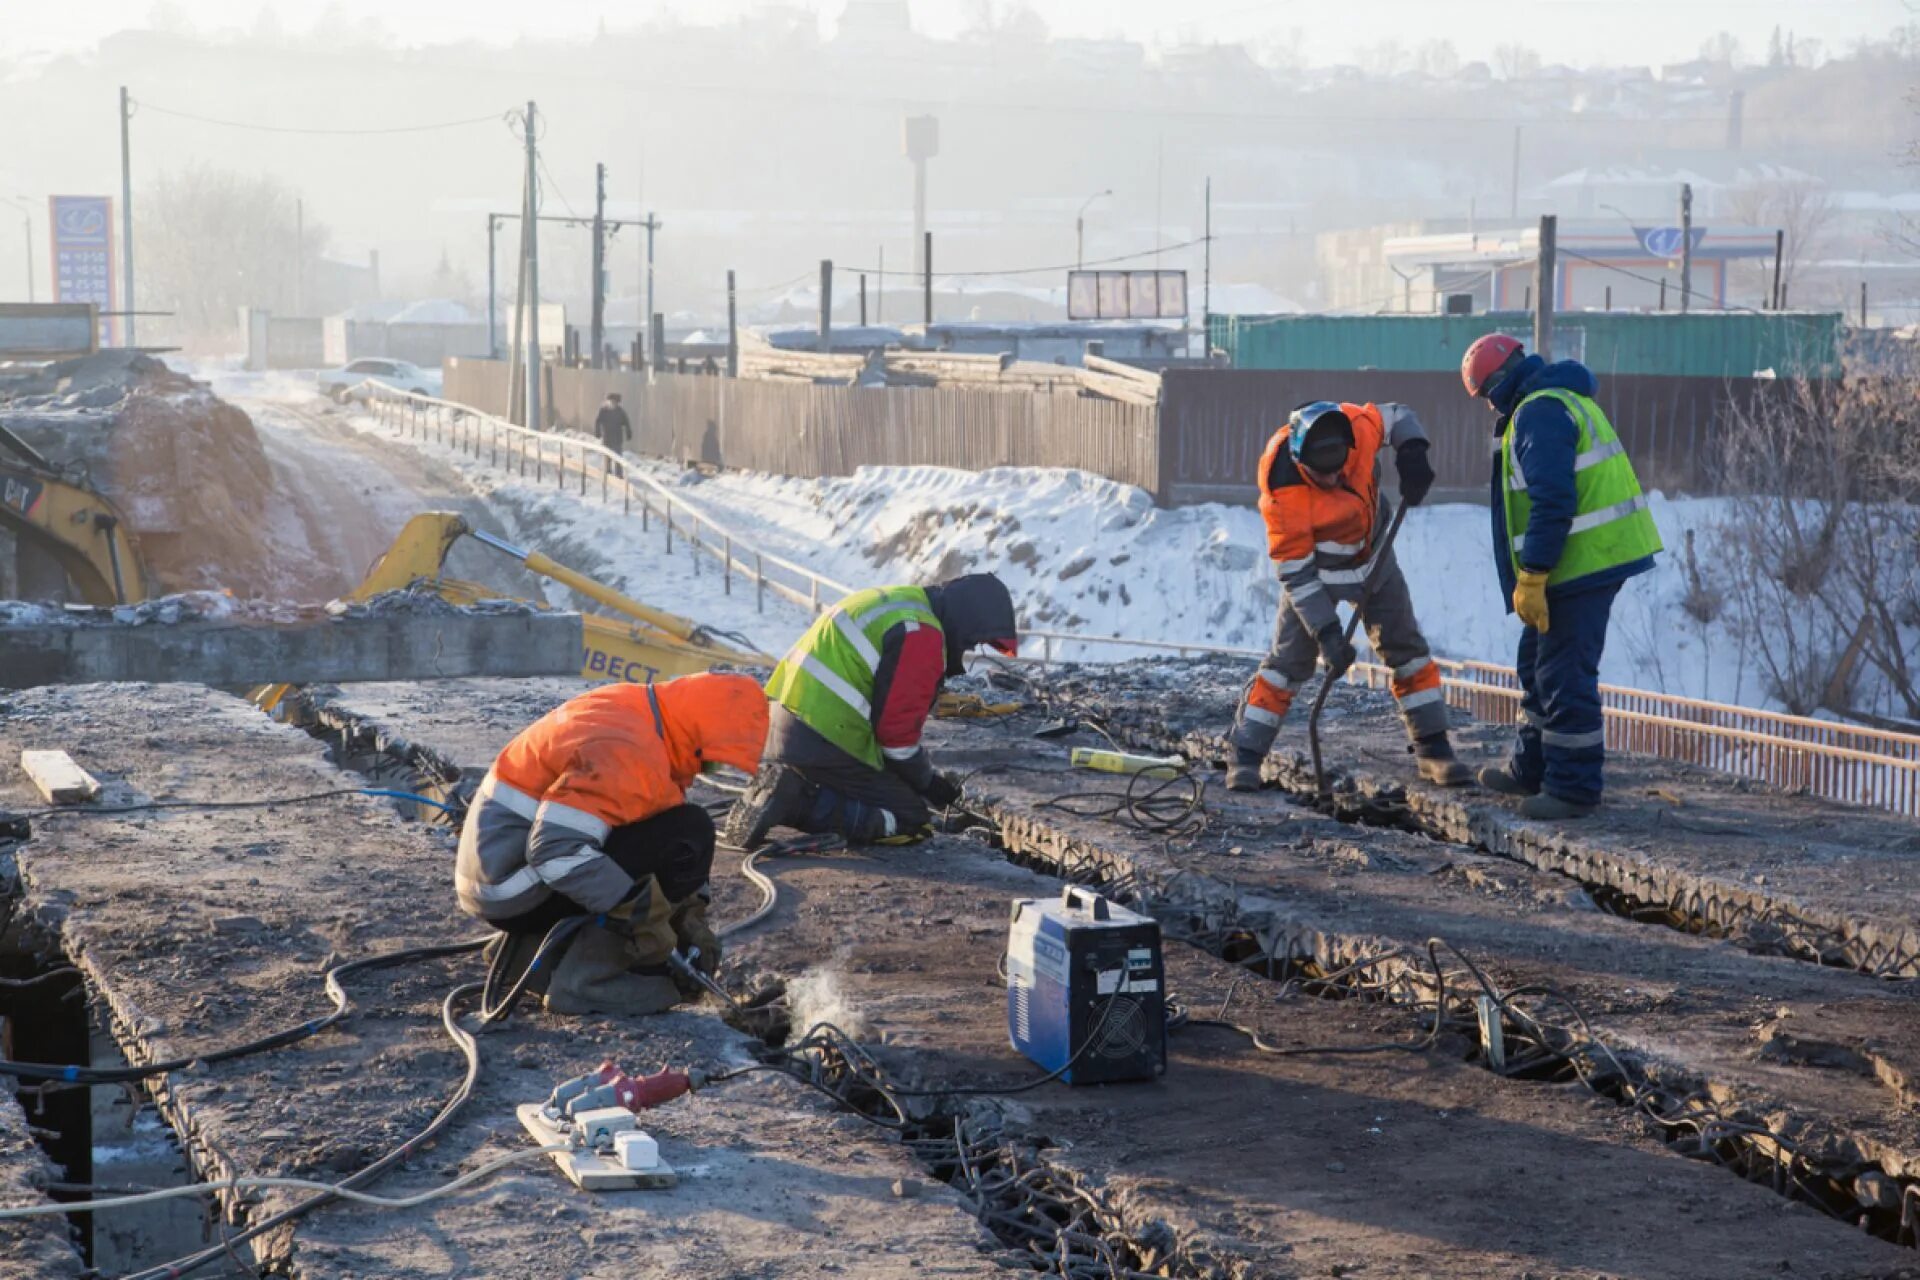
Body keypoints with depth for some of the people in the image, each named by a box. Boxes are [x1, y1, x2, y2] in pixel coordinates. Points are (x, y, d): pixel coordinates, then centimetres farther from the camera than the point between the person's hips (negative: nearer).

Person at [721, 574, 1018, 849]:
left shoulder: (898, 602, 17)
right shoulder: (921, 635, -15)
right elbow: (896, 728, -15)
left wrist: (926, 776, 22)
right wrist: (927, 781, 3)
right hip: (825, 743, -10)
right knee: (913, 821, -2)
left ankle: (783, 791, 5)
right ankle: (796, 802, -14)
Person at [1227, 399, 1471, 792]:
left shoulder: (1358, 426, -27)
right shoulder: (1281, 489, -34)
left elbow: (1398, 416, -3)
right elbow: (1295, 570, -27)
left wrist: (1413, 452, -23)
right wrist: (1326, 632, -29)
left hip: (1373, 558, 4)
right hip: (1313, 567, -4)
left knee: (1408, 651, 7)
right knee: (1288, 661, -9)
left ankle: (1434, 750, 17)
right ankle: (1245, 756, 0)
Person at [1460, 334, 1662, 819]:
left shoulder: (1538, 413, -16)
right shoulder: (1561, 400, 19)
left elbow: (1551, 503, -23)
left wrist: (1530, 579, -20)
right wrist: (1534, 576, 23)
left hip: (1581, 562, -11)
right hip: (1598, 556, 11)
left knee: (1564, 674, -5)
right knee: (1538, 664, 20)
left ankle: (1573, 788, 2)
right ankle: (1532, 770, 31)